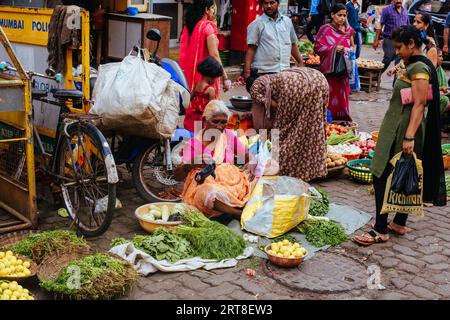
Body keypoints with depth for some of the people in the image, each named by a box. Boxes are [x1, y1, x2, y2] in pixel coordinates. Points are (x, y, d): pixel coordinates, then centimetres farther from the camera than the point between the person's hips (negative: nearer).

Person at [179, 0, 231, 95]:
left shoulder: (188, 26, 8)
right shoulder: (207, 26, -11)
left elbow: (184, 53, 10)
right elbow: (214, 55, -17)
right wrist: (225, 77, -15)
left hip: (190, 74, 7)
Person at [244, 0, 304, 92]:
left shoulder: (287, 21, 14)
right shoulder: (257, 24, -1)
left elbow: (293, 44, 22)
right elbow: (251, 49, -6)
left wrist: (300, 62, 17)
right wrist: (247, 71, -13)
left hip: (285, 72, 5)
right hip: (262, 73, -4)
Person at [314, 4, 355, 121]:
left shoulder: (348, 30, 11)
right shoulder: (325, 29, -4)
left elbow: (352, 47, 21)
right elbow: (317, 47, -9)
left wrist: (347, 50, -2)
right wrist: (334, 48, -18)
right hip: (329, 70, -5)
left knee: (342, 97, 7)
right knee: (330, 97, -5)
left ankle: (342, 121, 17)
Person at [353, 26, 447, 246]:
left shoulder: (419, 68, -16)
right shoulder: (414, 66, 15)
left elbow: (419, 104, -23)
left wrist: (409, 136, -27)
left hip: (402, 131, -10)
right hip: (396, 129, 10)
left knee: (383, 177, -8)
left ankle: (381, 230, -4)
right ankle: (399, 223, 24)